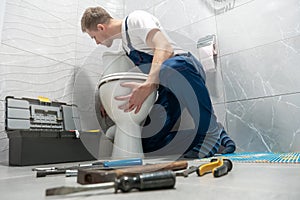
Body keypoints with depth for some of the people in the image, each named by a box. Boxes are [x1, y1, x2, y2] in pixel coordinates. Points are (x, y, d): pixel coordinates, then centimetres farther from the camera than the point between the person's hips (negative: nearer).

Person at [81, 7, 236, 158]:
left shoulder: (136, 18, -4)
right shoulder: (125, 45, 24)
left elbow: (165, 48, -23)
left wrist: (148, 85, -37)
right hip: (168, 91, 8)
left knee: (170, 67, -44)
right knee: (148, 144, 0)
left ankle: (211, 133, -26)